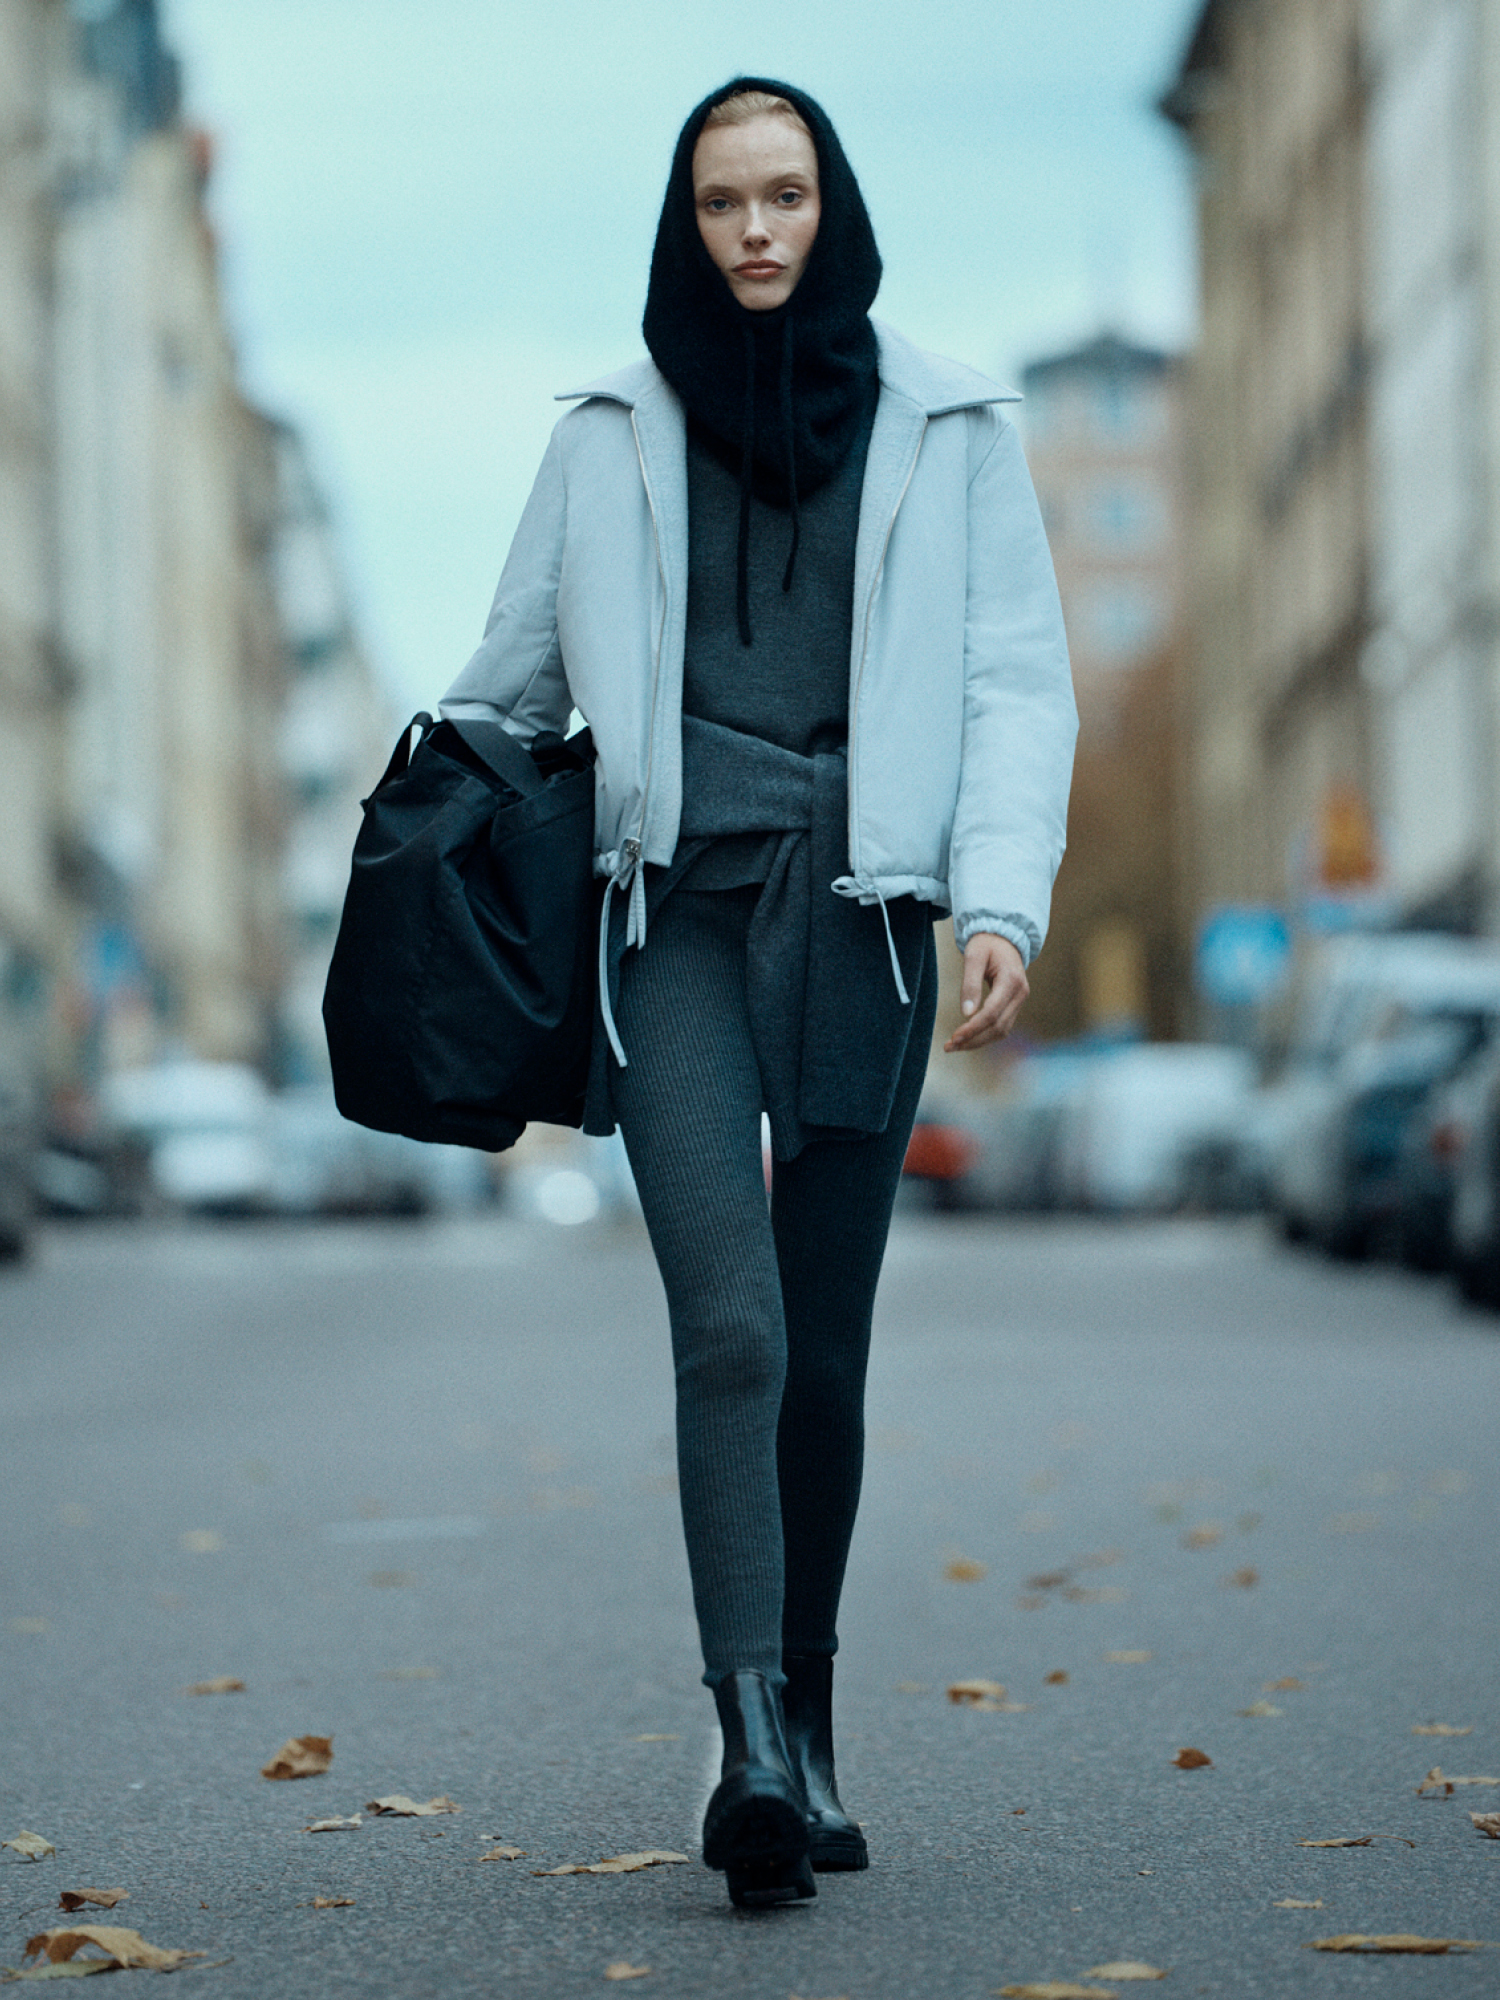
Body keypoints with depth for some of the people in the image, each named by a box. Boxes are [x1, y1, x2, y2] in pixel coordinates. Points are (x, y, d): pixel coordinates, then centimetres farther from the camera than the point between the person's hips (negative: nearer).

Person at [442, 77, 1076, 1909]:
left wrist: (1004, 899, -7)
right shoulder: (613, 436, 11)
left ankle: (803, 1731, 15)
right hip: (676, 914, -1)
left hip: (862, 922, 1)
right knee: (730, 1327, -16)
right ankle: (754, 1737, -22)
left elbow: (1017, 681, 6)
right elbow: (509, 682, 18)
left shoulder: (945, 431, 10)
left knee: (824, 1351, 4)